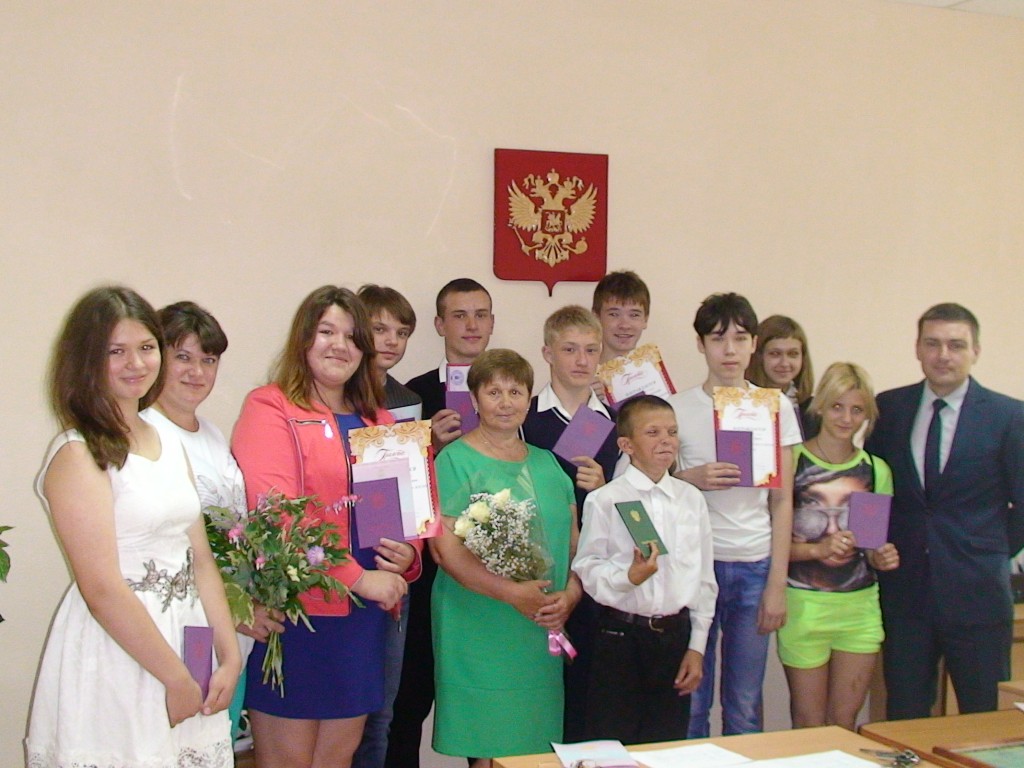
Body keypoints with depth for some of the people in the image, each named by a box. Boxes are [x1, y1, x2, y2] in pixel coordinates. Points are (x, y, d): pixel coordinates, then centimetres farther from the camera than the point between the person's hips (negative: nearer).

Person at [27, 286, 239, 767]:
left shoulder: (168, 442, 12)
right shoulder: (77, 455, -13)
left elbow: (200, 559, 10)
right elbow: (102, 590, -18)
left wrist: (229, 655, 2)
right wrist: (177, 678, -13)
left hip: (186, 643, 7)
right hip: (116, 662, -7)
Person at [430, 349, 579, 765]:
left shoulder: (546, 462, 15)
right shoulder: (455, 460, -3)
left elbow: (574, 540, 15)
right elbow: (445, 547, -12)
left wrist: (570, 594, -3)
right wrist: (511, 592, -20)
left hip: (543, 635, 5)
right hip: (480, 633, -5)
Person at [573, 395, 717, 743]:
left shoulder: (692, 499, 7)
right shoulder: (604, 501, -6)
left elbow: (704, 576, 10)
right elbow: (586, 570, -8)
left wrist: (697, 646, 7)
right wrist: (629, 576, -26)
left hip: (676, 633, 4)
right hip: (621, 636, -4)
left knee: (667, 748, 11)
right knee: (613, 744, 3)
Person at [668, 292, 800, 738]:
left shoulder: (775, 407, 5)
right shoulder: (678, 408, 1)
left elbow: (782, 502, 5)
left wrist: (777, 584, 0)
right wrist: (691, 479, -14)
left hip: (754, 567, 1)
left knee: (745, 705, 7)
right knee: (690, 700, 1)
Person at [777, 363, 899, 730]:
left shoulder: (876, 470, 6)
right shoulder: (792, 461, -8)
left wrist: (882, 557, -5)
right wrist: (816, 549, -24)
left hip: (860, 606, 4)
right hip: (804, 604, -4)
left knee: (844, 724, 12)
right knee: (809, 726, 5)